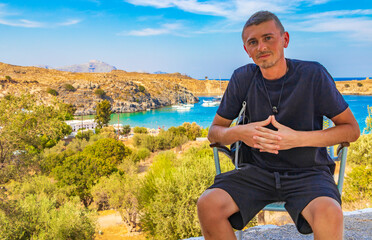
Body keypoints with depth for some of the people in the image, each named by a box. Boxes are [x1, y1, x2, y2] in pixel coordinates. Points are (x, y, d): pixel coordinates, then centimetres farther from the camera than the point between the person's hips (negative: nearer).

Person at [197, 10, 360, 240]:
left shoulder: (313, 74, -6)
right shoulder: (243, 78, 1)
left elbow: (352, 129, -2)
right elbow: (214, 131, 9)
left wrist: (298, 138, -17)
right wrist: (238, 133, -16)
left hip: (307, 171, -2)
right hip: (258, 170, 3)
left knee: (330, 216, -34)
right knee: (208, 205, -23)